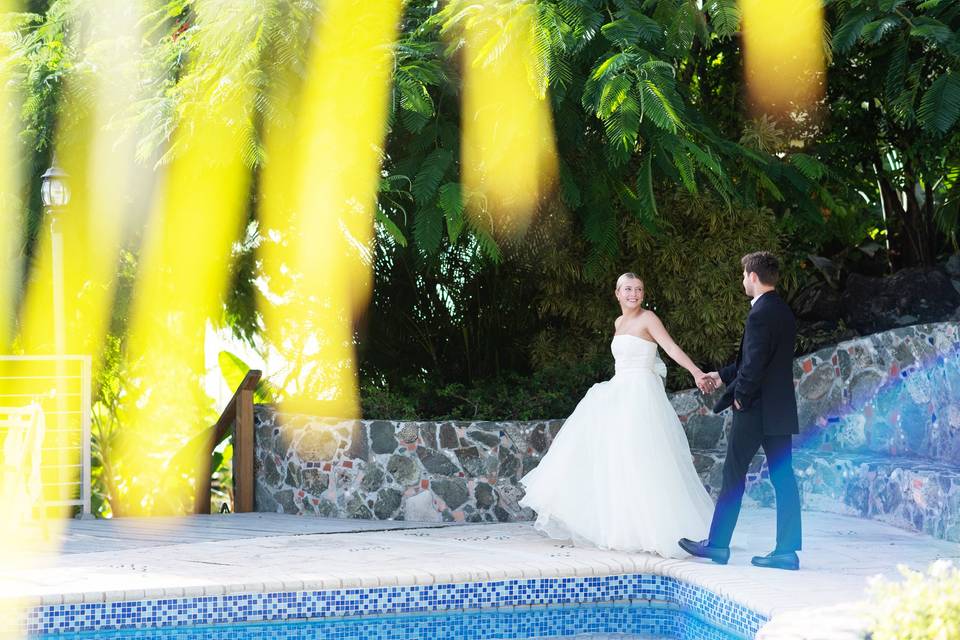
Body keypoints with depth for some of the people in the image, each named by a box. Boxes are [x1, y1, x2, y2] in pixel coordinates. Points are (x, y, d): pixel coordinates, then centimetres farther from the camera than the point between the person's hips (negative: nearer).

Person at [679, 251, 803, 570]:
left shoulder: (760, 314, -17)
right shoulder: (784, 312, 13)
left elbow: (754, 364, -21)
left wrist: (740, 397, -7)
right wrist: (723, 375, 27)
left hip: (755, 411, -8)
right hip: (781, 409, 8)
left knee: (734, 475, 2)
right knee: (783, 476, 5)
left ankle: (718, 544, 10)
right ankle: (787, 550, 4)